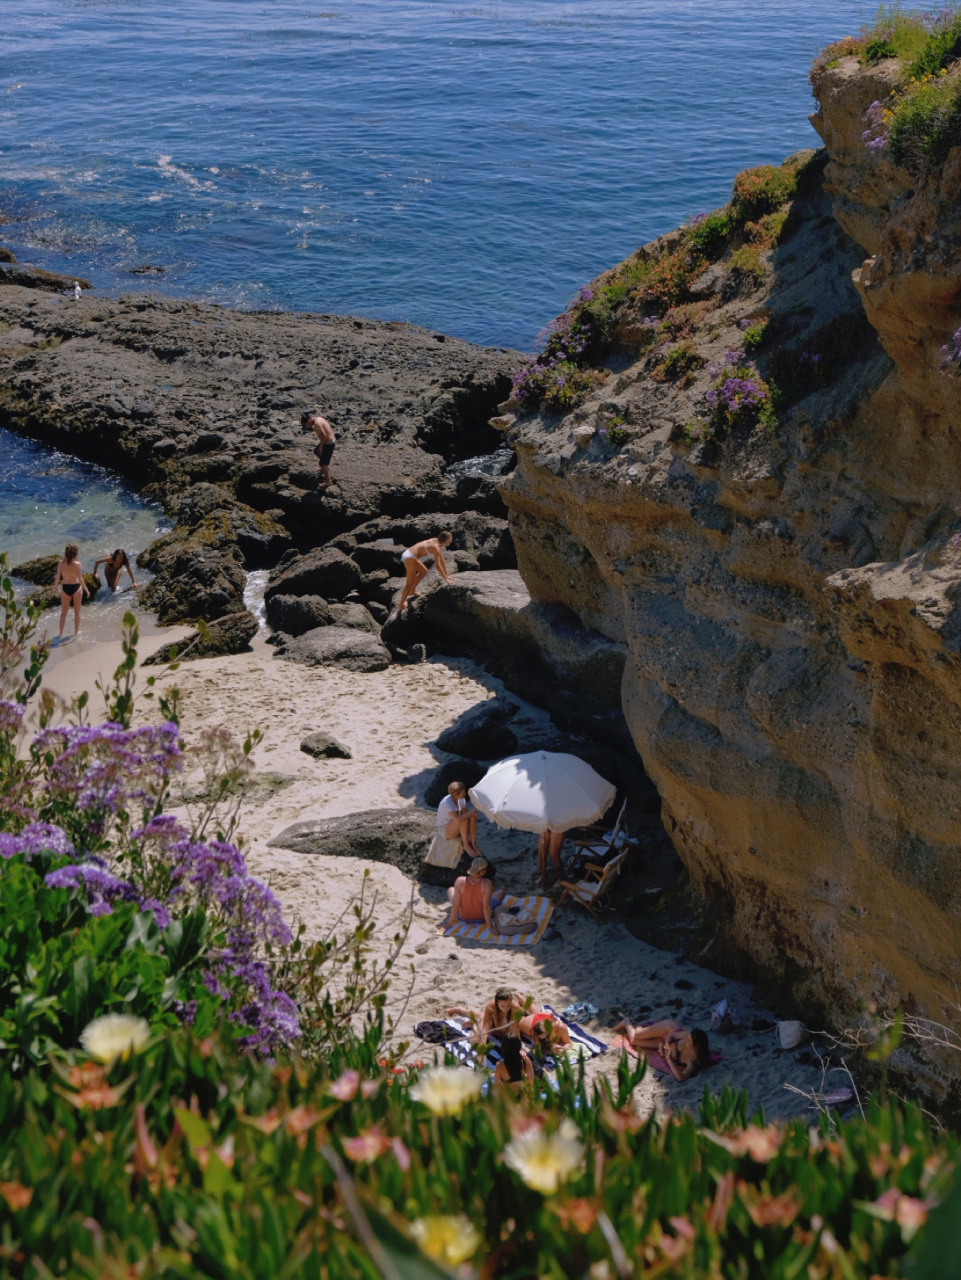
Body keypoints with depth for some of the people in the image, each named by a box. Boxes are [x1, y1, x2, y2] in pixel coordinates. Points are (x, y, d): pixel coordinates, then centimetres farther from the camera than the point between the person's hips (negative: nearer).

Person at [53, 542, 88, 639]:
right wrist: (86, 590, -4)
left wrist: (56, 587, 11)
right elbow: (80, 579, -16)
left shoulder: (60, 563, -11)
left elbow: (57, 578, -6)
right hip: (76, 587, -2)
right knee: (77, 611, 17)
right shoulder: (77, 564, -19)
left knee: (63, 612, 16)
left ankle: (61, 633, 16)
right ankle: (76, 631, 27)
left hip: (65, 588, 2)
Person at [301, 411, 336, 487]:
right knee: (317, 452, 32)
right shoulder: (318, 418, 6)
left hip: (328, 443, -10)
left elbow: (324, 435, -28)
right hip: (331, 440, 10)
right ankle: (326, 468, 48)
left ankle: (328, 481, 11)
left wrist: (320, 446, -16)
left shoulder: (316, 423, -25)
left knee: (323, 463, 0)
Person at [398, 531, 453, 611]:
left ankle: (411, 592, 26)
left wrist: (446, 574, 25)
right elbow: (437, 565, -21)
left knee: (424, 571, 25)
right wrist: (445, 578, -13)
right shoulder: (435, 547, -18)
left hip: (408, 554, 10)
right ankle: (401, 605, 5)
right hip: (409, 557, -10)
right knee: (410, 583, -1)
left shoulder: (436, 542, 11)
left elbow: (441, 560, 21)